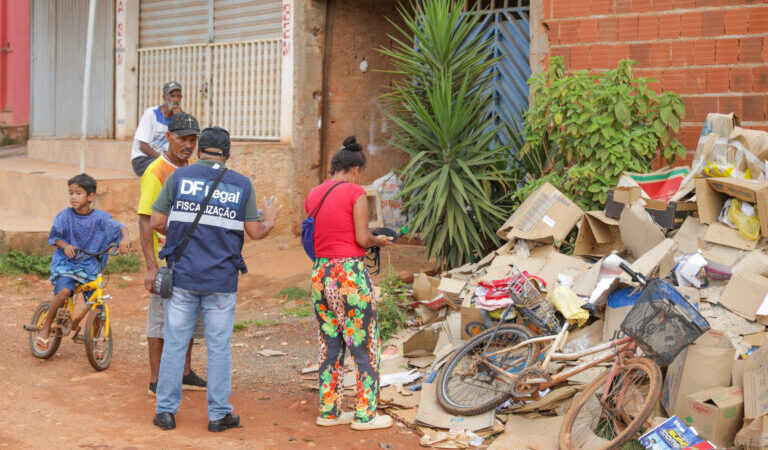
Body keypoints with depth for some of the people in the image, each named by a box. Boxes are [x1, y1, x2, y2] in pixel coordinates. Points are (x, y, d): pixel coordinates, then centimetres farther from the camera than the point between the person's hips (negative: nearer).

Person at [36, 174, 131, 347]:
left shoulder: (100, 217, -6)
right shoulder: (64, 216, -5)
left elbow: (120, 227, -11)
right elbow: (54, 237, 2)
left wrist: (125, 238, -34)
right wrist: (65, 246, -20)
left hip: (90, 266, 2)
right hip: (66, 263, -2)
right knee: (64, 291, -30)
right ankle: (45, 328, -11)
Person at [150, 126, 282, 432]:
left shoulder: (179, 177, 1)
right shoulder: (242, 185, 1)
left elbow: (157, 222, 0)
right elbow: (255, 232, 2)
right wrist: (269, 221, 22)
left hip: (182, 276, 0)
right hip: (222, 280, 0)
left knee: (175, 343, 7)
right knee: (219, 347, 7)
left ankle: (166, 411, 12)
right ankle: (219, 414, 12)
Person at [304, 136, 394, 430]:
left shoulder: (313, 195, 9)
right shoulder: (355, 193, -9)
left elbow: (313, 239, 12)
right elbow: (362, 239, -12)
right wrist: (379, 241, 7)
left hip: (320, 273, 7)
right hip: (350, 273, -7)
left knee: (329, 346, 14)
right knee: (365, 347, 4)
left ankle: (328, 411, 19)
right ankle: (365, 415, 8)